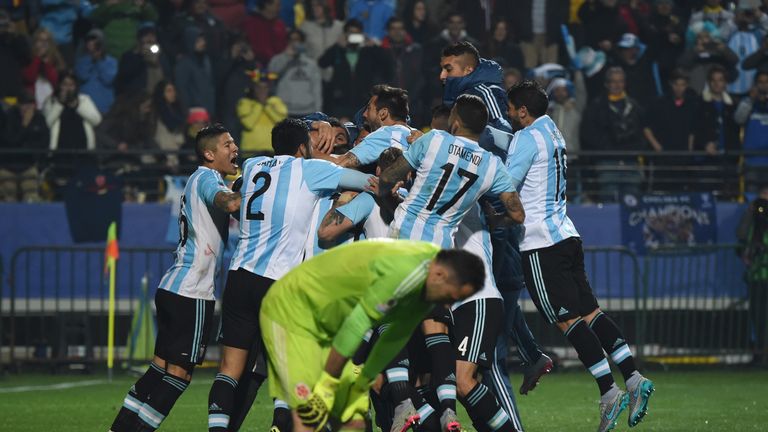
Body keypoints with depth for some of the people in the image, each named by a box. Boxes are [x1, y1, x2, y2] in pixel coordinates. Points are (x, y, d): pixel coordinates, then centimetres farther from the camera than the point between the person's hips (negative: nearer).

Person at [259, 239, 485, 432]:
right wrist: (326, 388, -22)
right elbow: (355, 326, -30)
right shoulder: (404, 273, -32)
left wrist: (361, 385, 14)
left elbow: (396, 337, 10)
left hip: (324, 324, 10)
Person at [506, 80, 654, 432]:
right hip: (565, 234, 9)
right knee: (589, 312, 7)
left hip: (541, 244, -9)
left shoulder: (527, 138, -10)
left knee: (569, 320, -9)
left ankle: (608, 393, -14)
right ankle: (633, 378, -1)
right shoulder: (552, 132, 18)